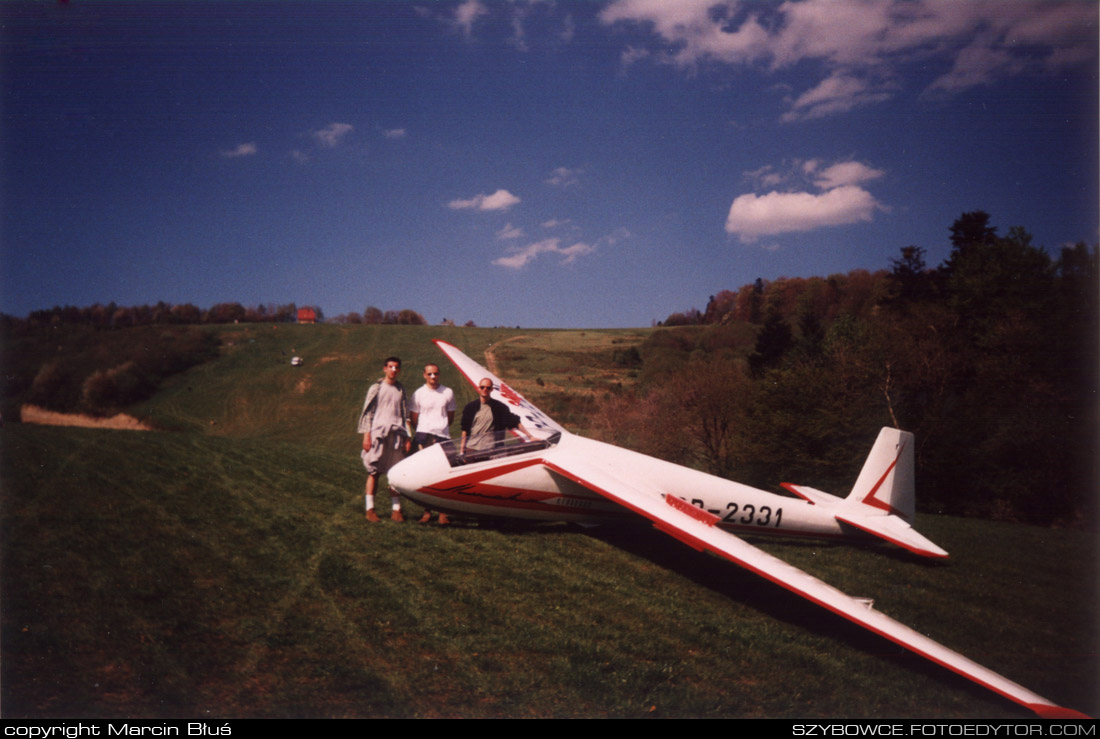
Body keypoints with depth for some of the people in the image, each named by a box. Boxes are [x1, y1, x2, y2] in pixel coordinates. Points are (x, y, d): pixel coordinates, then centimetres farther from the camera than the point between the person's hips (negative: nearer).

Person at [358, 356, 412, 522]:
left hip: (396, 435, 3)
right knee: (374, 471, -1)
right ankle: (370, 509, 5)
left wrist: (408, 437, 9)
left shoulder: (400, 390, 13)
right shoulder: (376, 388, 3)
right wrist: (366, 435, -6)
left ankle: (396, 510, 7)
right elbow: (367, 412, 2)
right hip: (378, 432, -3)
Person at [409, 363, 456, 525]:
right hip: (424, 436, -1)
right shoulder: (418, 394, 4)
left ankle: (443, 512, -1)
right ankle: (427, 511, 5)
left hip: (443, 436, 1)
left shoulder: (448, 392, 8)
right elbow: (414, 420, 9)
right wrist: (424, 433, 8)